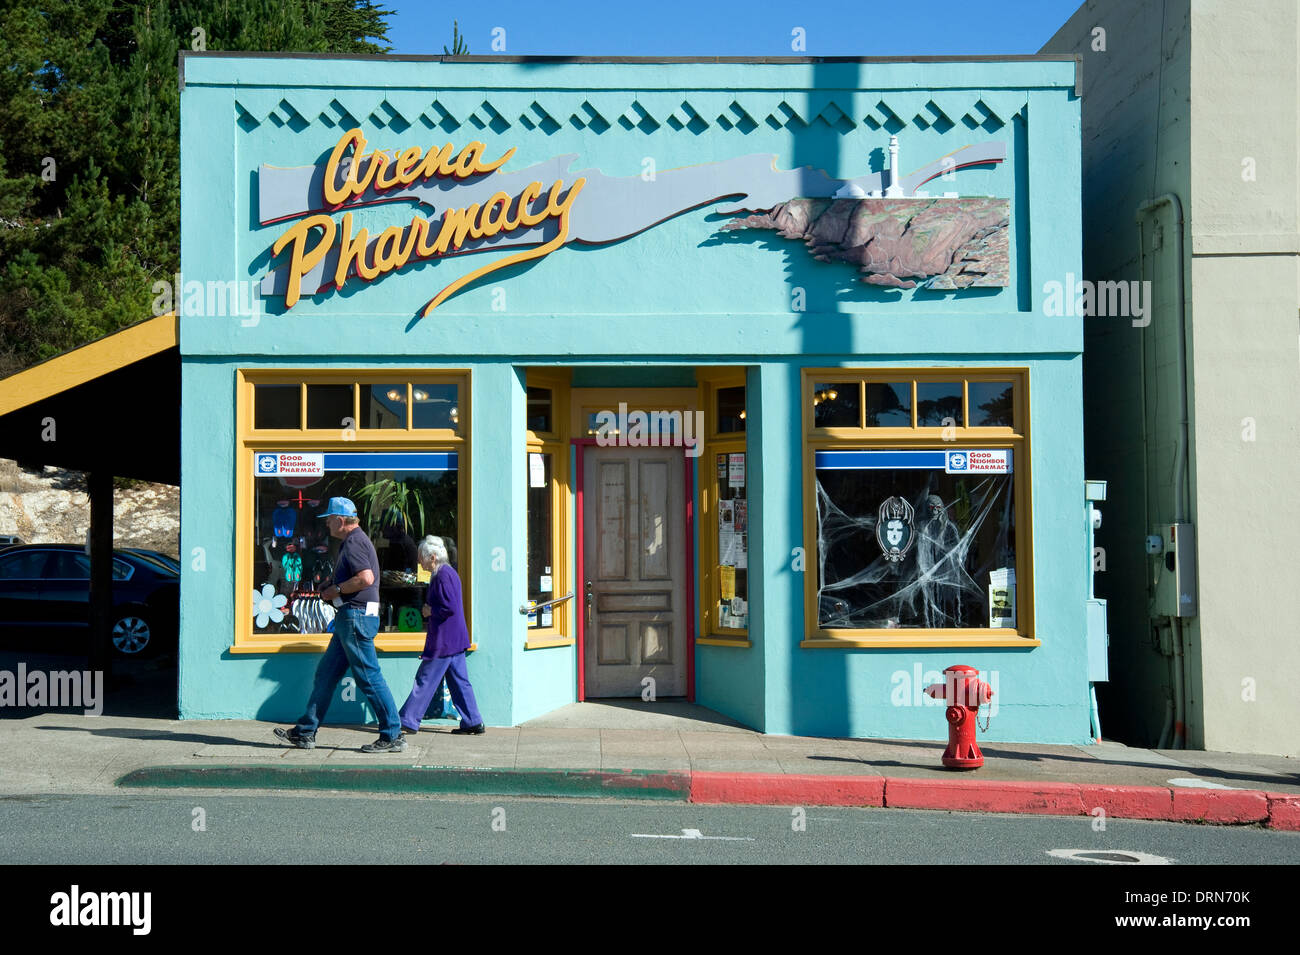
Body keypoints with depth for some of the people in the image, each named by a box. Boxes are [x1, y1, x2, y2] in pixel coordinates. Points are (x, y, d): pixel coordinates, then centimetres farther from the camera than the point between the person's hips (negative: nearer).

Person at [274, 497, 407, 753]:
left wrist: (336, 590, -13)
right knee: (326, 674, 13)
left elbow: (366, 578, -26)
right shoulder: (352, 541, 19)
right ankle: (305, 732, 19)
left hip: (356, 616, -11)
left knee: (369, 677, -7)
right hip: (349, 617, 11)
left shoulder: (354, 542, -13)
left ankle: (393, 736, -2)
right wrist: (332, 590, 14)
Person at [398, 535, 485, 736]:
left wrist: (430, 611, -10)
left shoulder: (442, 576, -16)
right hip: (454, 640, 10)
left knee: (425, 680, -3)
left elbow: (450, 607, -23)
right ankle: (473, 722, 11)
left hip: (443, 641, -10)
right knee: (459, 681, 10)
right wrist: (429, 609, 13)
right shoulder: (449, 572, 15)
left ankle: (408, 721, 3)